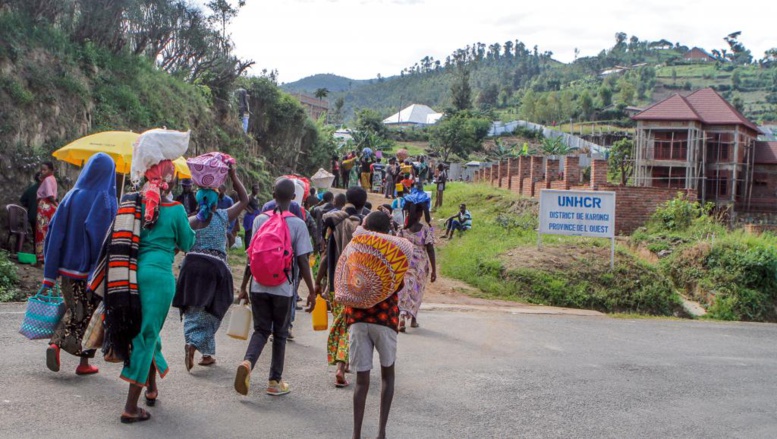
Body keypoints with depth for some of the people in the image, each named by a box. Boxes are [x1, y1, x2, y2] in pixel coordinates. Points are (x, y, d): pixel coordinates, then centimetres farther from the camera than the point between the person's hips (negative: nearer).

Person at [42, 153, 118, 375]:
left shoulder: (71, 196, 2)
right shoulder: (106, 200, -10)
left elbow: (55, 233, 1)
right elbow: (108, 238, -15)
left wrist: (50, 273, 5)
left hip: (68, 266, 4)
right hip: (93, 270, -4)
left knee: (73, 311, 19)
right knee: (90, 314, 9)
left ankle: (56, 344, -1)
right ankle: (84, 363, 12)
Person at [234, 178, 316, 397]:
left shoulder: (260, 220, 1)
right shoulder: (298, 224, -7)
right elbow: (302, 261, -9)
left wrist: (244, 286, 9)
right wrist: (311, 291, -2)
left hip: (259, 286, 2)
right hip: (283, 288, -2)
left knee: (261, 330, 13)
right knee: (280, 334, 12)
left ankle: (247, 362, -14)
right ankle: (275, 381, 17)